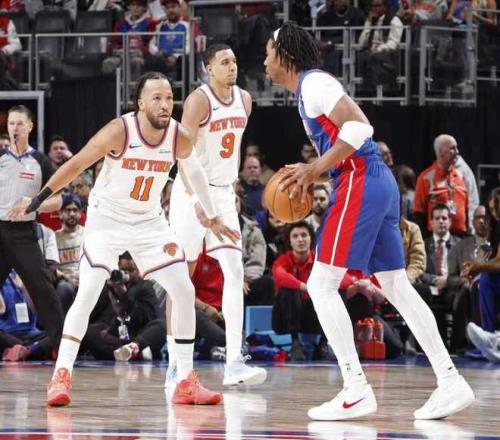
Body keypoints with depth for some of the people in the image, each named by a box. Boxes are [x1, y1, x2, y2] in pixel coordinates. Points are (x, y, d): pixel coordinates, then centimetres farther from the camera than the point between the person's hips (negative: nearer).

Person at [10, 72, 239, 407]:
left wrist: (212, 218, 19)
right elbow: (76, 165, -15)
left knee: (185, 293, -3)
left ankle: (186, 382, 5)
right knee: (87, 294, -18)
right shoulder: (119, 131, -23)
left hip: (150, 222, 4)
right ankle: (61, 377, -10)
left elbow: (194, 172, 11)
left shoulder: (179, 138, -11)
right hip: (107, 218, -4)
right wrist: (37, 201, -14)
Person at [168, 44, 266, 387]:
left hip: (223, 194, 6)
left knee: (235, 271, -8)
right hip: (191, 192, -6)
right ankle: (175, 362, 10)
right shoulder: (199, 101, -15)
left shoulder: (244, 100, 6)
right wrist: (196, 199, -28)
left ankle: (234, 362, -13)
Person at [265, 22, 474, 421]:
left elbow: (358, 128, -21)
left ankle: (357, 392, -11)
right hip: (379, 183, 10)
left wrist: (315, 169, -16)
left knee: (321, 284, -7)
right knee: (397, 287, 10)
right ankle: (451, 382, 7)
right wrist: (311, 172, 16)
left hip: (360, 185, -10)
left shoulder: (313, 83, -9)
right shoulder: (311, 87, 21)